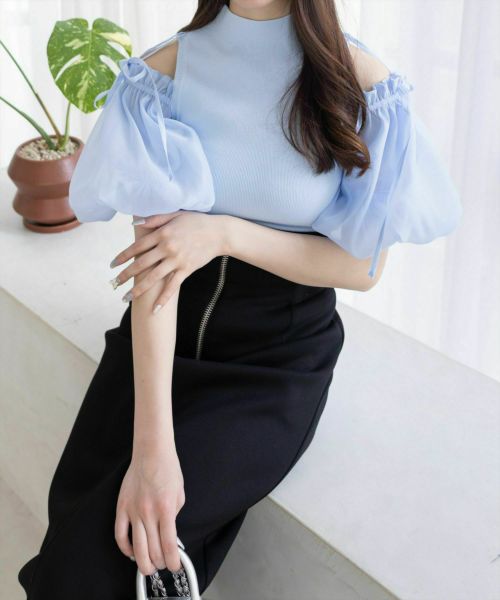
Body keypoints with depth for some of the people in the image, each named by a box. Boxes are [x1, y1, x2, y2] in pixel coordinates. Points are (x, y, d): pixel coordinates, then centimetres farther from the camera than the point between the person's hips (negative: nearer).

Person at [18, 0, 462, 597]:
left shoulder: (360, 81, -10)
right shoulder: (165, 69, -6)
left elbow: (363, 267, -7)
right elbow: (156, 256, -16)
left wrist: (225, 234, -22)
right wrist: (152, 442, -27)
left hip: (281, 355, -2)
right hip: (165, 335, 3)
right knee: (75, 506, -16)